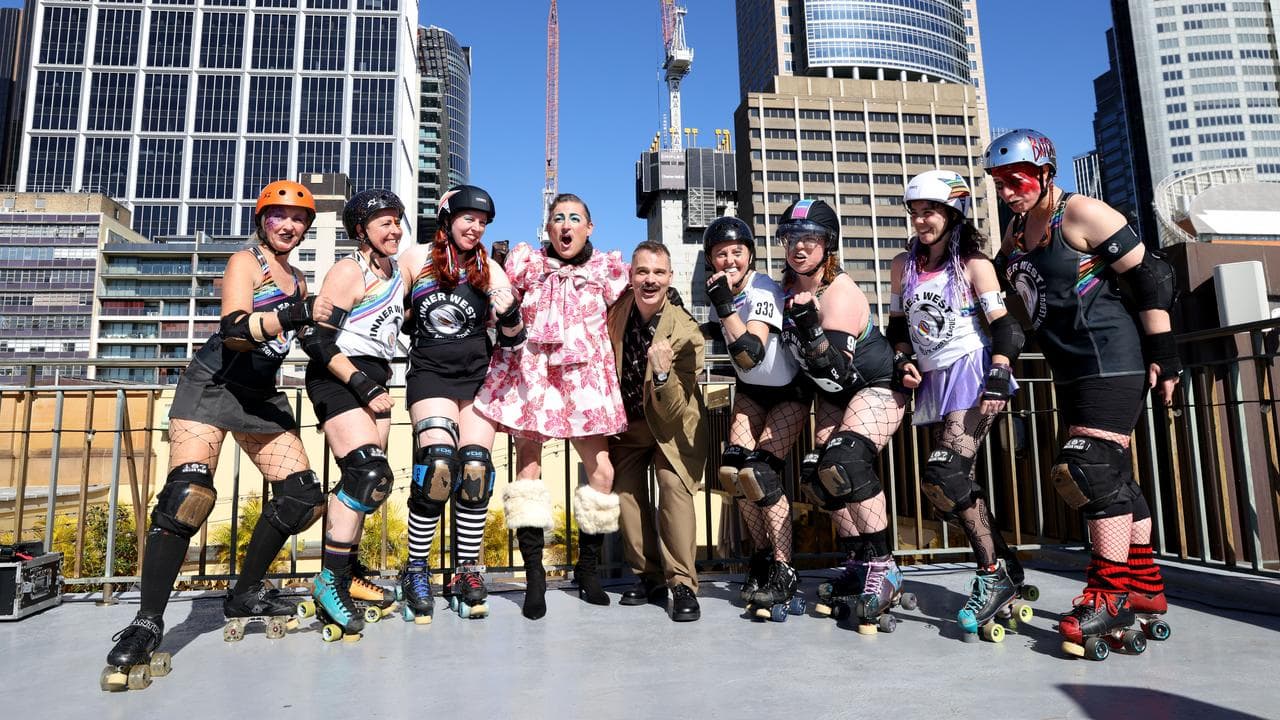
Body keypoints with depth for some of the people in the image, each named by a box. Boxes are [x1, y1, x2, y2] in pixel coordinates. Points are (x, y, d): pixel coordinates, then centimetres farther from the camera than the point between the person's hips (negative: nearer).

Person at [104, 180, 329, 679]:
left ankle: (246, 595, 14)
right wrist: (296, 314, -36)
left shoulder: (298, 281, 16)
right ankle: (147, 622, -13)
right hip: (212, 387, -7)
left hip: (261, 397, 7)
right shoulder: (245, 262, -6)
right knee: (187, 493, -22)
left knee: (302, 494, -1)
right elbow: (234, 331, -23)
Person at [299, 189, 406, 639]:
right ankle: (330, 581, -9)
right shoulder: (349, 270, -11)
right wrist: (363, 385, -21)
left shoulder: (395, 272, 13)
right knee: (369, 474, -19)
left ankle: (348, 573, 21)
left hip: (373, 380, 8)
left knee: (366, 480, 9)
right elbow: (317, 340, -17)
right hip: (338, 379, -8)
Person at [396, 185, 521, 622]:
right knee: (438, 462, -21)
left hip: (477, 376, 2)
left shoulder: (489, 269, 6)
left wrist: (509, 314, -15)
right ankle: (415, 570, -5)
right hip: (430, 373, -2)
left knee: (475, 468, -8)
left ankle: (467, 574, 6)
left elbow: (511, 340, 4)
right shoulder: (416, 258, 3)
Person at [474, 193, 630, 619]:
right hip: (531, 374, 0)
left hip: (583, 377, 1)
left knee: (601, 470, -6)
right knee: (528, 462, -5)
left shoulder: (606, 267, 9)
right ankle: (534, 576, 4)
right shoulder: (526, 260, 8)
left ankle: (587, 570, 14)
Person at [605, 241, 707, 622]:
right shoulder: (618, 311, -14)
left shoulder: (685, 331, -25)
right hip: (628, 421, 4)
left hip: (672, 424, -4)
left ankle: (683, 583, -12)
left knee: (674, 484, -21)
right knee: (626, 491, -1)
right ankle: (648, 576, 14)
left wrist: (663, 372, -45)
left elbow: (674, 411, -27)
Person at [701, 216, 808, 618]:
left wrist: (724, 307, -41)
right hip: (751, 390, 6)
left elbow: (750, 355, -38)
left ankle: (783, 574, -4)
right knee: (731, 471, -8)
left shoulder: (764, 293, -25)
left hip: (788, 392, -6)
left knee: (758, 473, -19)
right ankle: (761, 555, 14)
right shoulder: (721, 289, -4)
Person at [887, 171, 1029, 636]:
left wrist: (998, 380, -19)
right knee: (954, 482, 5)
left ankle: (996, 574, -5)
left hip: (971, 372, -6)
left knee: (942, 478, -20)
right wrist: (903, 361, 1)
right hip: (934, 382, 6)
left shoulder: (974, 264, -4)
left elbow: (1004, 326, -8)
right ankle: (1003, 575, 18)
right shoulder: (903, 266, 10)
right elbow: (897, 324, 18)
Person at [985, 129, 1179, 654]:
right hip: (1071, 368, 9)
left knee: (1090, 467, -13)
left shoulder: (1080, 213, -10)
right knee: (1110, 473, 11)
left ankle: (1111, 595, -3)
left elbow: (1150, 277, -11)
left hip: (1111, 357, -9)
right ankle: (1145, 586, 22)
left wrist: (1163, 355, -12)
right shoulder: (1018, 227, 13)